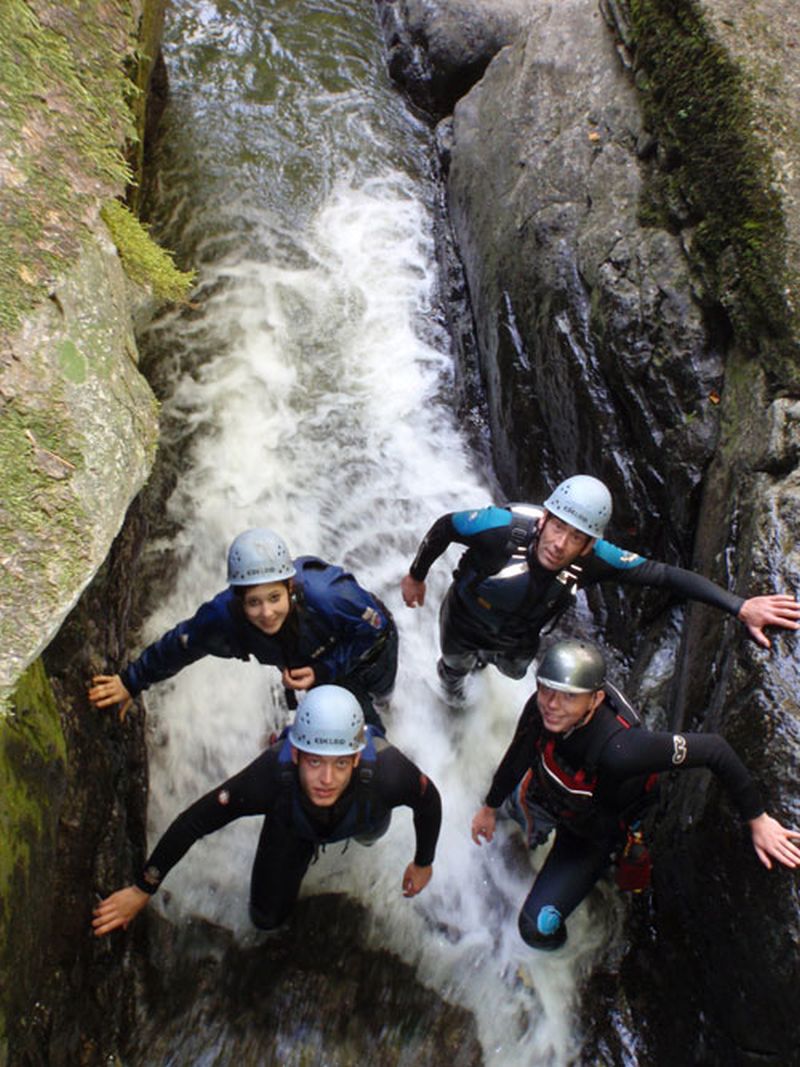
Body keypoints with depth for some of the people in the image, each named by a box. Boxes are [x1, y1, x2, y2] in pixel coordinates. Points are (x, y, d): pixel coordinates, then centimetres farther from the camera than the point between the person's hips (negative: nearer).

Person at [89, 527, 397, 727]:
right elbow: (179, 644, -19)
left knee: (379, 692, 31)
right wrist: (130, 682, -9)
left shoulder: (328, 596, -49)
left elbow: (376, 627, -32)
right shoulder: (225, 615, -37)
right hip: (314, 658, 1)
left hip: (367, 643, -1)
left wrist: (325, 670, -36)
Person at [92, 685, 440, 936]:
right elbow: (194, 822, -32)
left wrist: (423, 863, -8)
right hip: (291, 823, -1)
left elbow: (429, 801, -24)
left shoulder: (387, 771, -48)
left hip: (363, 814, 1)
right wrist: (141, 890, -21)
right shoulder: (271, 775, -48)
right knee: (267, 919, 15)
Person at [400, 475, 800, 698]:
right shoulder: (502, 527, -46)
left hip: (518, 641, 3)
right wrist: (416, 576, -13)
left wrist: (740, 606, -37)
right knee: (456, 667, 33)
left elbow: (662, 573, -30)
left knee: (514, 671, 38)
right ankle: (451, 687, 71)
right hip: (463, 625, -2)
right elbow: (444, 526, -28)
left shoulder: (593, 559, -36)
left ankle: (486, 658, 74)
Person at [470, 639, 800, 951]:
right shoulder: (541, 707, -32)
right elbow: (519, 753, -10)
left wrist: (757, 819, -29)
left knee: (537, 929, -4)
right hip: (544, 794, 5)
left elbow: (713, 748, -40)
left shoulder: (617, 749, -49)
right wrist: (489, 807, 5)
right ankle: (536, 832, 62)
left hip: (591, 836, -4)